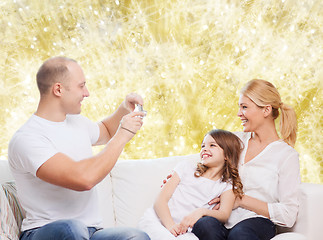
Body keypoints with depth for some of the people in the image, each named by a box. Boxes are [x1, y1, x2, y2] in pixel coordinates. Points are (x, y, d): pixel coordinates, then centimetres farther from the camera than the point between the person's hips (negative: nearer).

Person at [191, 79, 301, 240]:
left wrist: (241, 200, -7)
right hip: (222, 221, 5)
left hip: (257, 222, -5)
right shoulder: (236, 140, 18)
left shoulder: (287, 155, 2)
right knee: (204, 225, -33)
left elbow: (288, 216, -4)